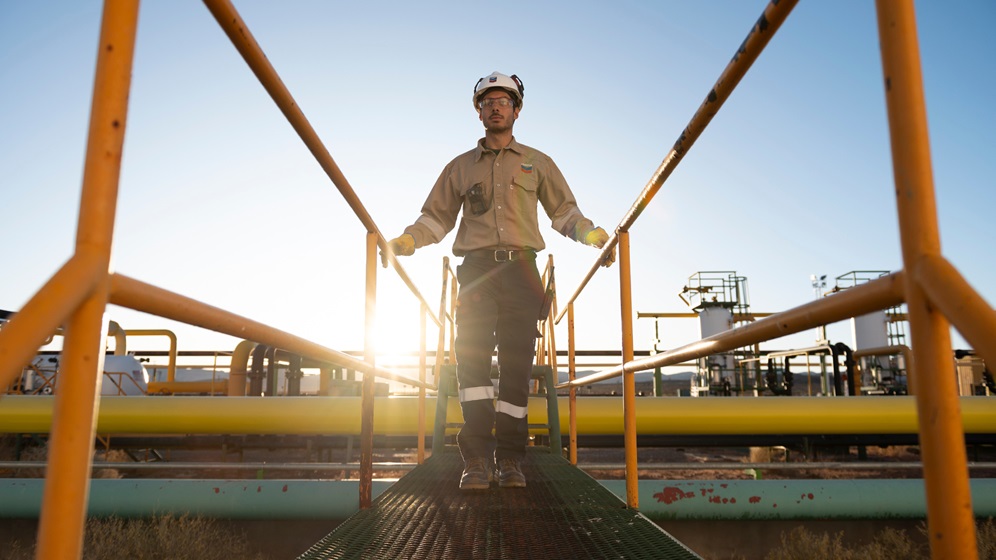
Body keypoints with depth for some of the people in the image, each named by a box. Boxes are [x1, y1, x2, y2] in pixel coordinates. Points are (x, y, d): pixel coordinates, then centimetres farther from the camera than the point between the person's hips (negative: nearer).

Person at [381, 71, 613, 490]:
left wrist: (593, 235, -1)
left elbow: (565, 212, 16)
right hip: (476, 270, 0)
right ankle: (477, 459, -12)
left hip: (520, 271, 0)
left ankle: (509, 459, 2)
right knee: (471, 358, -14)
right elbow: (436, 217, 18)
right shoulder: (460, 166, 20)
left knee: (516, 364, -4)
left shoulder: (538, 163, 19)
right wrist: (403, 242, 2)